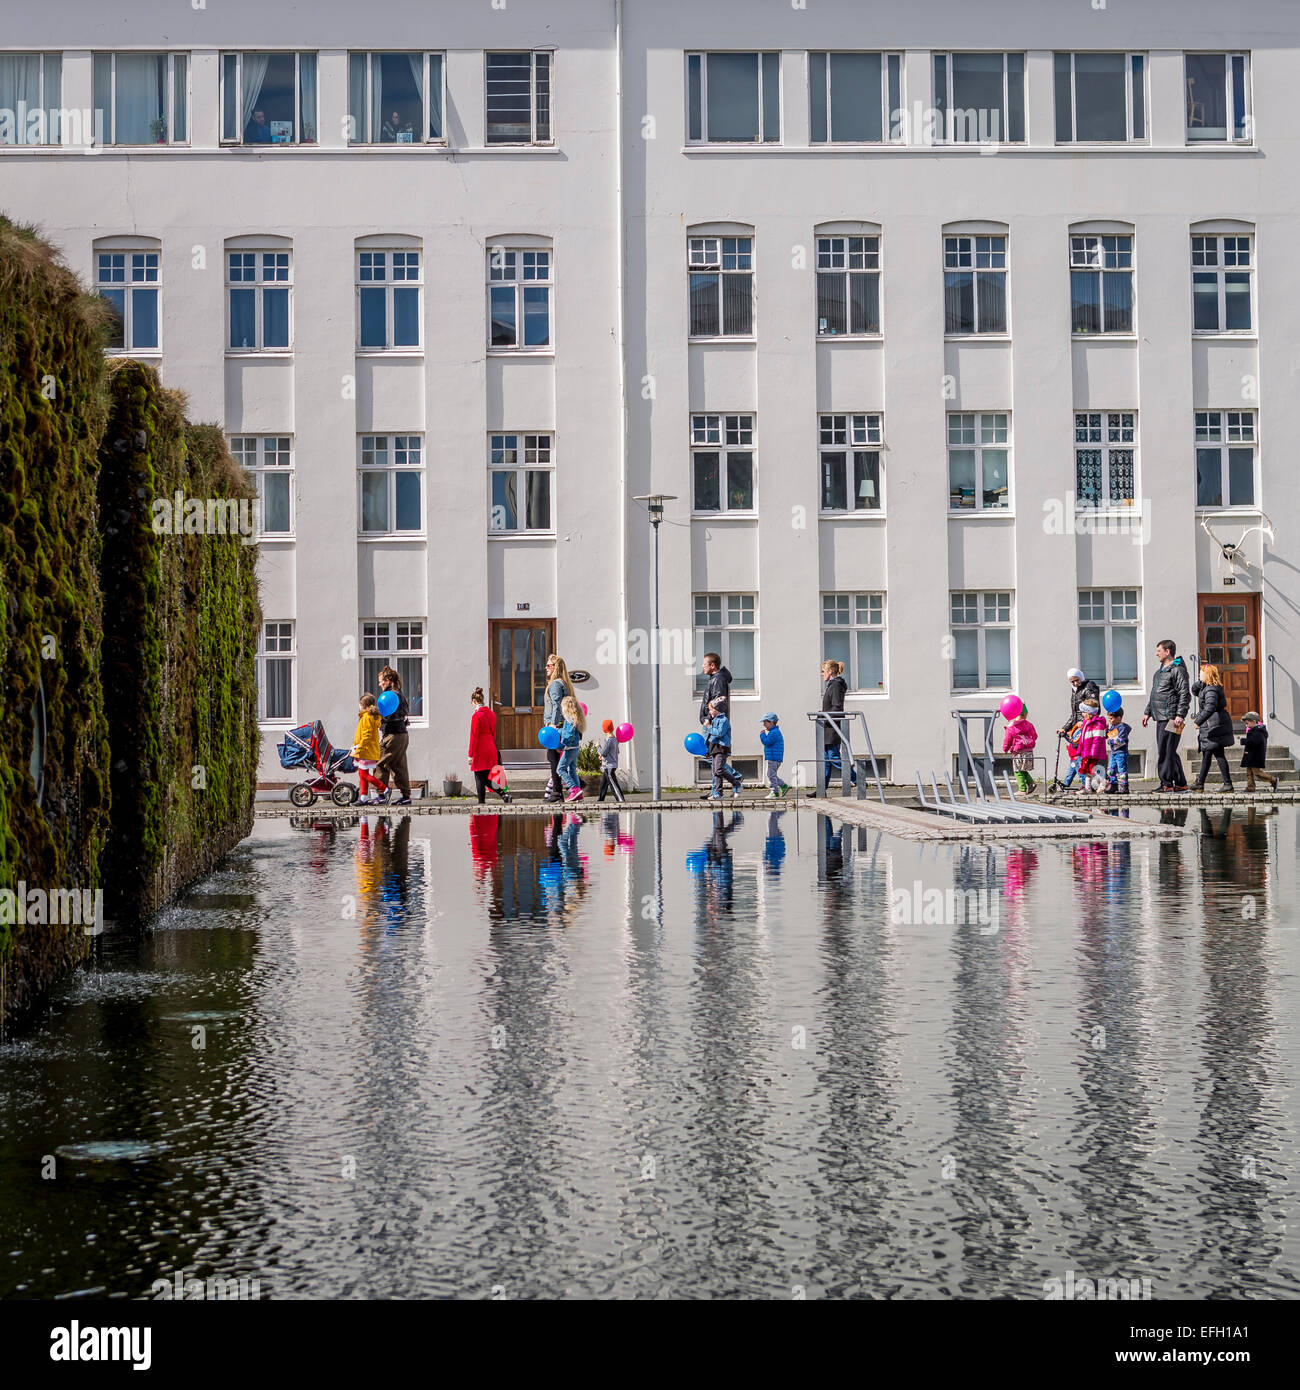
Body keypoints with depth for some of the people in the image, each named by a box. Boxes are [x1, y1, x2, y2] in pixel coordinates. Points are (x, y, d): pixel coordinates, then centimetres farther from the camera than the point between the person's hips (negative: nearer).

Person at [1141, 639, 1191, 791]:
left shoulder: (1178, 670, -9)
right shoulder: (1160, 671, 21)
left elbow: (1184, 694, -15)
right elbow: (1153, 694, 29)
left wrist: (1180, 715, -22)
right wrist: (1148, 712, 24)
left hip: (1170, 718, -10)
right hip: (1161, 718, 10)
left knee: (1165, 753, -11)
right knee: (1169, 752, 12)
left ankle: (1167, 784, -10)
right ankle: (1181, 784, 17)